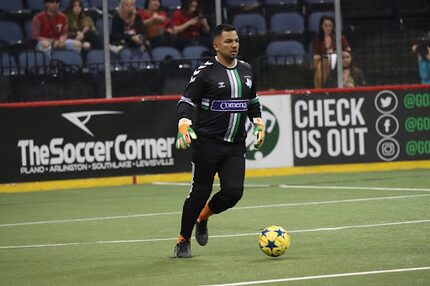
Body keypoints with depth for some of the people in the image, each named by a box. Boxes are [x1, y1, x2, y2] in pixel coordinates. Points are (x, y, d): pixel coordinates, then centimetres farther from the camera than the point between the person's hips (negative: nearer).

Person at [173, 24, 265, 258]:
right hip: (207, 144, -5)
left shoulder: (246, 71, 12)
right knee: (200, 192, -2)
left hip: (235, 145, 5)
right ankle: (183, 240, 14)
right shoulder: (205, 72, -8)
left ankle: (202, 218, 22)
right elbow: (187, 102, -7)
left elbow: (253, 102, 26)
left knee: (234, 192, -8)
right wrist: (184, 126, -23)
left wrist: (258, 124, 14)